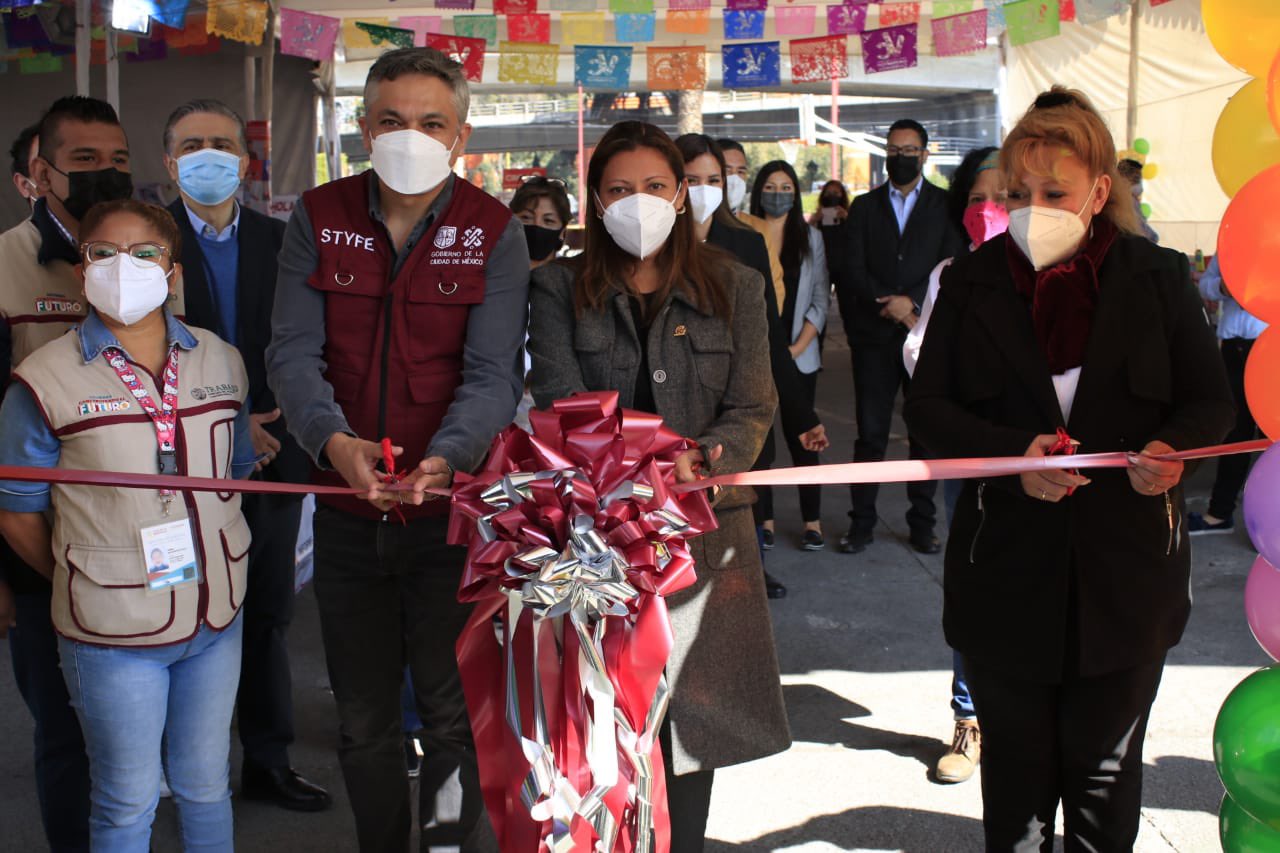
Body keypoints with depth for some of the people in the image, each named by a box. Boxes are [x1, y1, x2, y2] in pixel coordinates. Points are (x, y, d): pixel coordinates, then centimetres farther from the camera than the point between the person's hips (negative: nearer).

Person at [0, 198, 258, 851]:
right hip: (112, 632, -3)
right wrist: (91, 584, 2)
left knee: (206, 785, 18)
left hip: (217, 618, 4)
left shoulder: (221, 362, 3)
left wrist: (210, 562, 5)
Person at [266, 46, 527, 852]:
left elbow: (492, 375, -13)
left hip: (450, 507, -2)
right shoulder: (319, 219, 1)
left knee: (453, 715, 7)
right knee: (363, 721, 16)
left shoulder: (494, 233, -5)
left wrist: (443, 460, -32)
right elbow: (293, 352, -7)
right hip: (347, 510, 3)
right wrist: (335, 440, -26)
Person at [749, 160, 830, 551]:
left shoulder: (811, 238, 7)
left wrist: (797, 348, -5)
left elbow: (820, 299, 5)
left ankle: (812, 521, 9)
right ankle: (764, 519, 10)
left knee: (800, 435, 2)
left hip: (798, 355, 1)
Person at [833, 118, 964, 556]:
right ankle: (861, 523, 9)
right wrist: (891, 306, -10)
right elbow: (851, 269, 1)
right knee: (870, 433, 1)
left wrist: (913, 301, -16)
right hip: (875, 336, 1)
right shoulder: (864, 207, 11)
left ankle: (922, 523, 15)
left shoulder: (946, 206, 6)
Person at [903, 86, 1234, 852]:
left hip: (1127, 577, 0)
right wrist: (1014, 453, -20)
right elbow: (928, 406, -2)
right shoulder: (973, 283, 1)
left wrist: (1170, 450, -21)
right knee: (1016, 769, 13)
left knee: (1106, 772, 12)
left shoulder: (1159, 278, 0)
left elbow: (1210, 402, 3)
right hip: (1008, 578, 0)